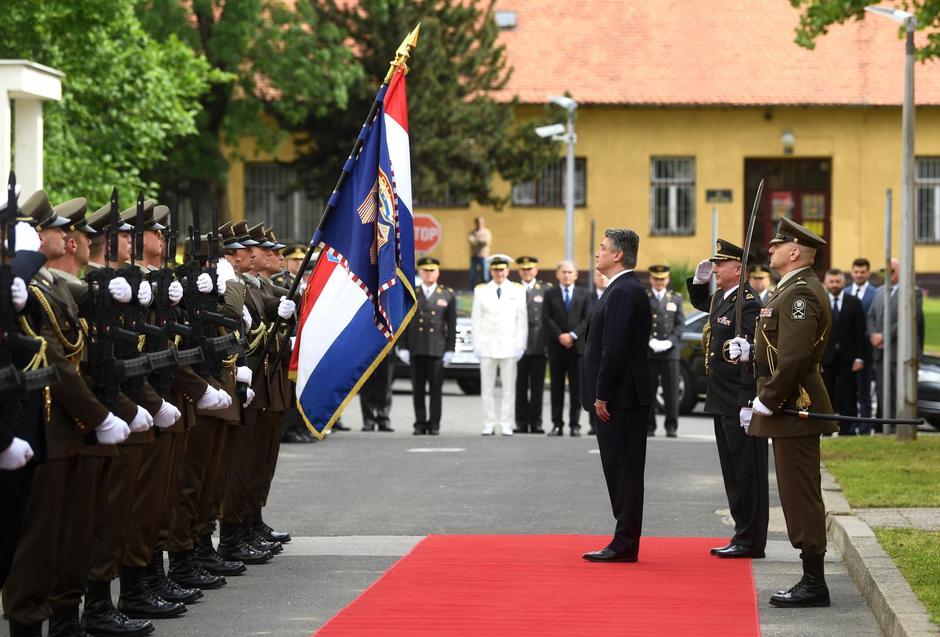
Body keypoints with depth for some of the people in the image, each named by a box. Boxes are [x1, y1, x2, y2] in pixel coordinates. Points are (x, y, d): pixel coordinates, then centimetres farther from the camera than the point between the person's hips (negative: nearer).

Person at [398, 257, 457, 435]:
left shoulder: (447, 295, 8)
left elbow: (451, 324, 6)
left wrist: (450, 349, 0)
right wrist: (402, 347, 1)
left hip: (437, 348, -1)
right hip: (416, 349, 1)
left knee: (436, 389, -2)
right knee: (418, 389, 3)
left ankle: (434, 424, 4)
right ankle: (420, 424, 9)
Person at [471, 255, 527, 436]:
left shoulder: (518, 291, 6)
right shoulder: (481, 291, 8)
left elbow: (522, 321, 5)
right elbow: (476, 320, 8)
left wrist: (520, 346, -2)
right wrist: (476, 345, 0)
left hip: (509, 346, -1)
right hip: (487, 346, 1)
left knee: (509, 387, -2)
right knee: (487, 388, 1)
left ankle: (507, 425, 2)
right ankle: (489, 424, 6)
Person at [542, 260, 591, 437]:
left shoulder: (584, 295, 9)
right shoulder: (550, 295, 9)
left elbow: (588, 320, 1)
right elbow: (546, 319, 0)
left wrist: (573, 335, -12)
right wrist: (560, 336, -12)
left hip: (577, 346, 0)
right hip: (556, 347, 0)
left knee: (576, 388, -1)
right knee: (557, 387, 2)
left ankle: (575, 425, 3)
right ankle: (557, 425, 5)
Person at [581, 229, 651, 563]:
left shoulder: (624, 292, -15)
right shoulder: (625, 289, 17)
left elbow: (615, 348, -20)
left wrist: (602, 396, -19)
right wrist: (601, 394, 18)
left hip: (621, 398, -10)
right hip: (622, 397, 10)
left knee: (624, 470, -6)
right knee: (620, 469, 12)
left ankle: (625, 545, -4)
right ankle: (624, 542, 16)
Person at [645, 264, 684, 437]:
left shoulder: (676, 298, 14)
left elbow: (680, 324, 7)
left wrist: (670, 341, -8)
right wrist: (650, 341, -12)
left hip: (670, 351, 1)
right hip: (648, 352, -1)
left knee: (671, 390, -3)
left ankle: (671, 426, 1)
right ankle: (649, 427, 4)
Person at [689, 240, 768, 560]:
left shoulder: (748, 303, -16)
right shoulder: (721, 297, 13)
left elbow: (745, 347, -22)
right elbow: (699, 302, 34)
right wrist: (700, 279, 19)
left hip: (741, 401, -10)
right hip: (723, 400, 10)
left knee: (747, 471, -4)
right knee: (733, 472, 14)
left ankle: (750, 541, 1)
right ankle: (743, 536, 21)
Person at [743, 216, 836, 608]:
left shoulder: (800, 293, -17)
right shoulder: (797, 289, 16)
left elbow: (793, 358, -24)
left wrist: (765, 403, -19)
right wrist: (752, 353, 8)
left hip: (793, 409, -11)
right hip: (796, 408, 11)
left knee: (801, 497, -6)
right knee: (800, 497, 13)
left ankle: (813, 585, -2)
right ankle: (812, 580, 18)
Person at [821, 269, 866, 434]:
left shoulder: (854, 303, 5)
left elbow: (860, 332, 2)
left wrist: (859, 357, -5)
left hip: (847, 358, 0)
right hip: (826, 358, 0)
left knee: (847, 399, 0)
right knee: (827, 398, 1)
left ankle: (847, 431, 4)